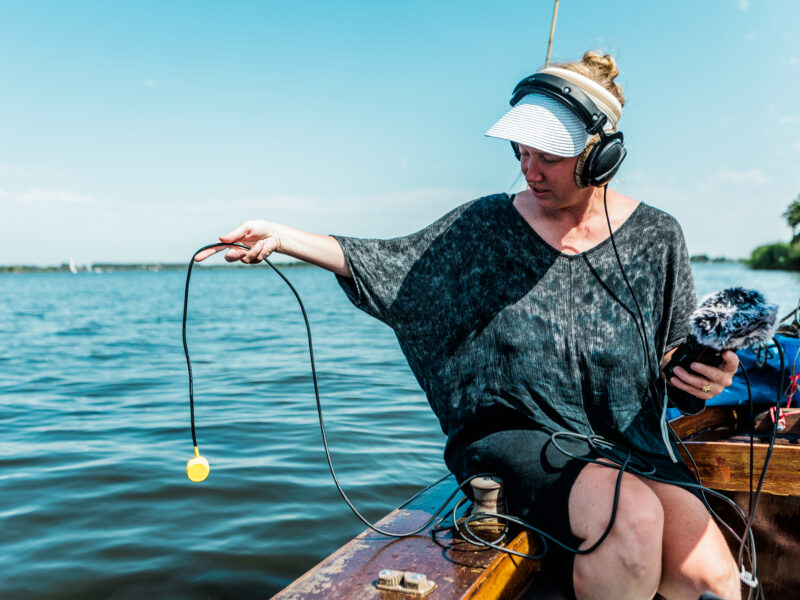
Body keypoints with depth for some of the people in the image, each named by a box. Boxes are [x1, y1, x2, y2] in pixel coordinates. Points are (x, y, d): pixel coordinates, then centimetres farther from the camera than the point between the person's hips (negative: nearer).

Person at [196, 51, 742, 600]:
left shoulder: (655, 237, 5)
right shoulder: (486, 225, 3)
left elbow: (674, 352, 12)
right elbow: (391, 264, 5)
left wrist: (703, 374, -11)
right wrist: (282, 237, -1)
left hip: (625, 445, 2)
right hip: (513, 436, -2)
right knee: (631, 515, -31)